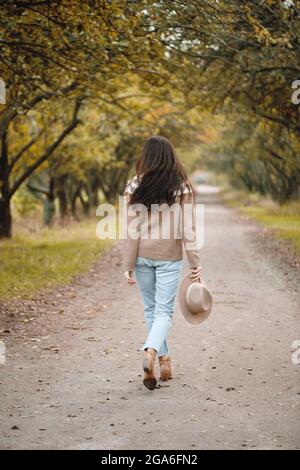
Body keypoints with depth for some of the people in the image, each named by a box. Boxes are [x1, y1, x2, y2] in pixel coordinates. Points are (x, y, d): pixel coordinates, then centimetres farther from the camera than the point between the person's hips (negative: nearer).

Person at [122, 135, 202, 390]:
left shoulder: (134, 187, -5)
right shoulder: (182, 188, -6)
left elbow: (131, 230, -6)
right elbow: (188, 229, -7)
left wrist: (128, 264, -1)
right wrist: (195, 263, -2)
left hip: (142, 255, 1)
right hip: (170, 257, -1)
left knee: (151, 309, 16)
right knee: (164, 311, 2)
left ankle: (163, 358, 23)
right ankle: (151, 351, -23)